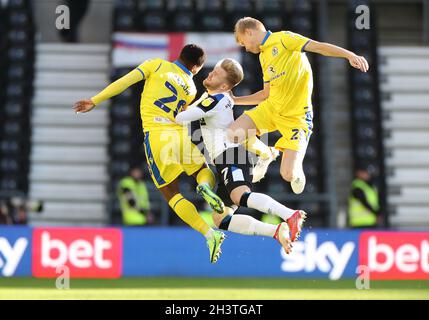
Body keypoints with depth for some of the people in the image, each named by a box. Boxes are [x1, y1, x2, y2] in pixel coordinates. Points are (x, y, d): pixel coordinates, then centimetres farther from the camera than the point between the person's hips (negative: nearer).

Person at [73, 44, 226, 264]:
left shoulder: (157, 65, 9)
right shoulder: (191, 89, 16)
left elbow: (125, 81, 1)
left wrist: (94, 101, 3)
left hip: (155, 136, -1)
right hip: (180, 136, 1)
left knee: (171, 194, 8)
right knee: (205, 171, 26)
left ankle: (210, 233, -9)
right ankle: (206, 186, -13)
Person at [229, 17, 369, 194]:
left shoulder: (282, 38, -6)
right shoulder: (263, 57, 18)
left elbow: (319, 47, -16)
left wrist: (350, 55, -29)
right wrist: (236, 100, 23)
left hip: (296, 116, -7)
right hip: (271, 108, 7)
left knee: (288, 175, -16)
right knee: (233, 135, -14)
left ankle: (297, 170, 24)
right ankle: (266, 155, 16)